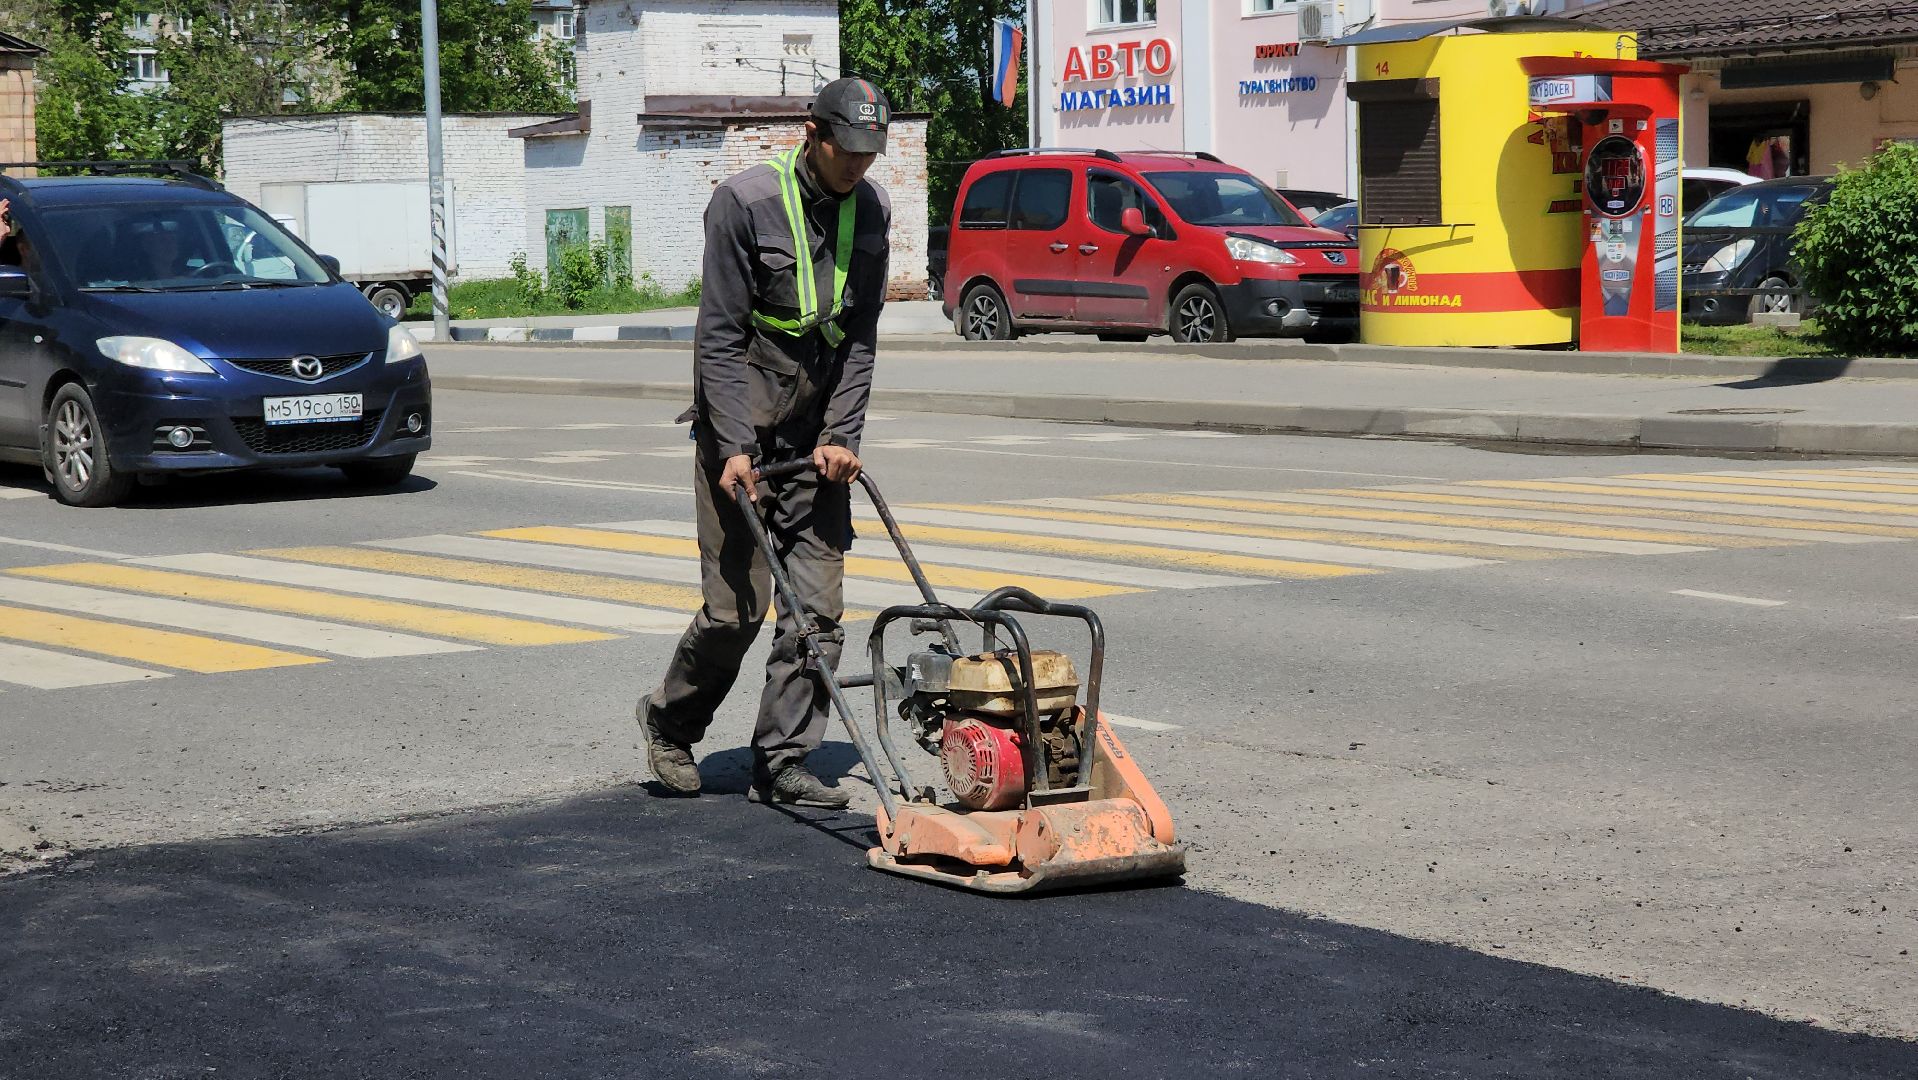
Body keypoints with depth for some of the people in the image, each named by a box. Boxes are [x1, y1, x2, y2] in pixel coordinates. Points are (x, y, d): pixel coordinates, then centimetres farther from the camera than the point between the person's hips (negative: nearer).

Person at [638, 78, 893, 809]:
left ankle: (782, 762, 6)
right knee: (737, 605, -4)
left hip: (818, 433, 5)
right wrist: (734, 446, -20)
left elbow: (859, 336, 5)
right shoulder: (746, 202, -14)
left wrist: (841, 436, -5)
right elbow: (719, 337, -14)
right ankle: (670, 720, 21)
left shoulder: (871, 210, 2)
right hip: (740, 424, -5)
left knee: (819, 606, -2)